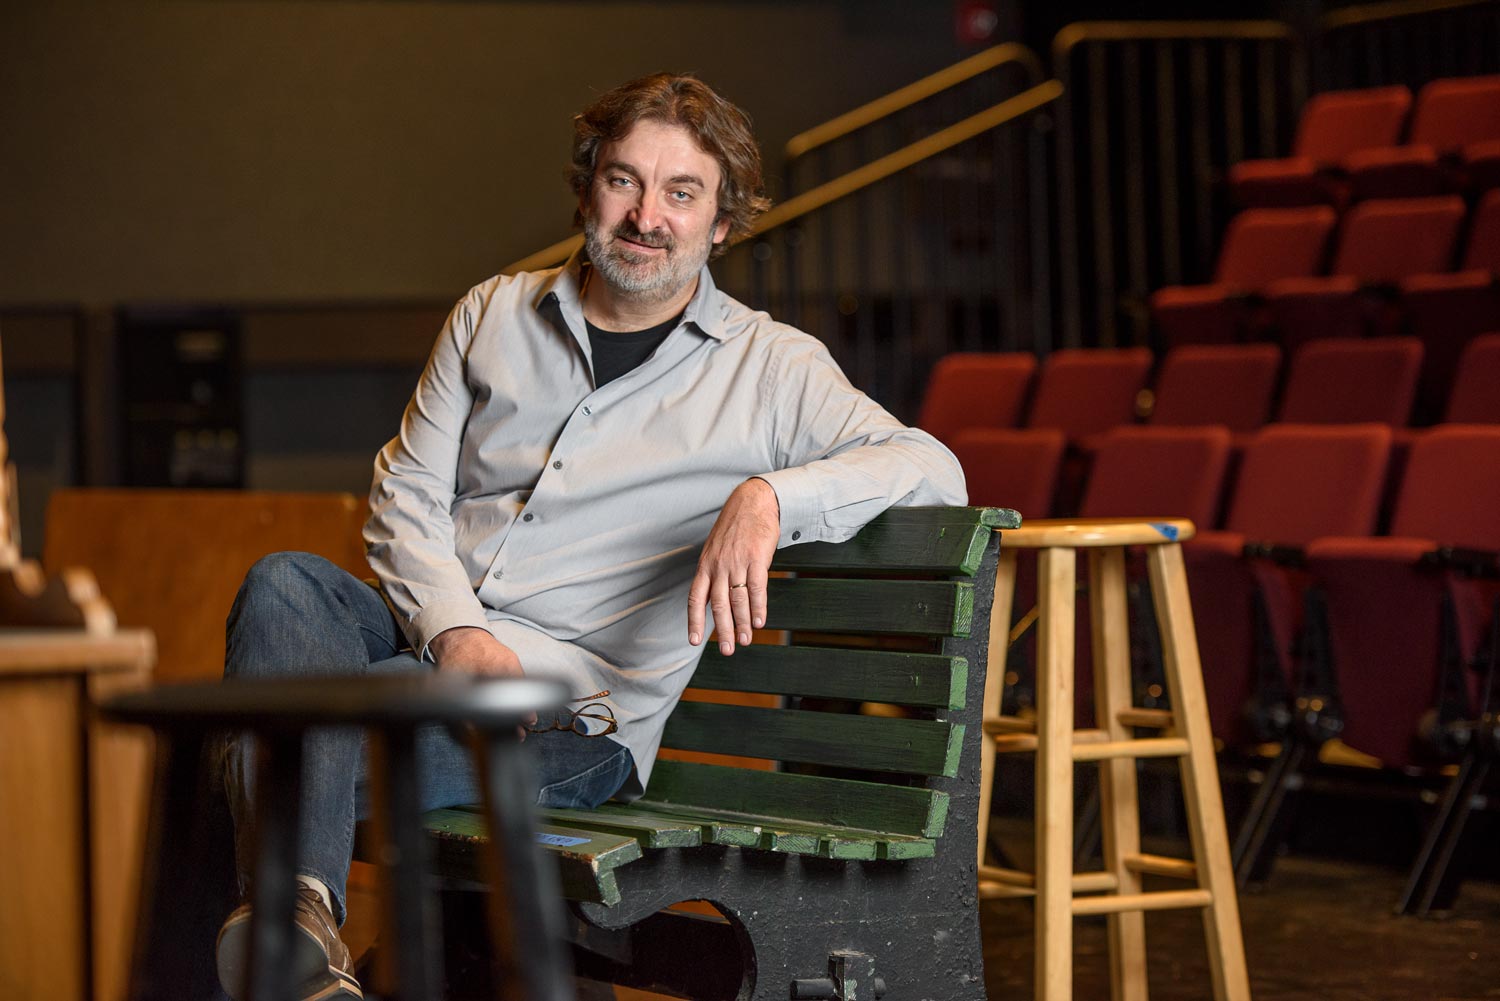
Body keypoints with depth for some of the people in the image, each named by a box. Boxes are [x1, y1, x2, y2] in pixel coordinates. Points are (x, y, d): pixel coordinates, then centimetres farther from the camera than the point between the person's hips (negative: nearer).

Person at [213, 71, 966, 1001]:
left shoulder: (769, 367, 6)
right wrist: (452, 627, -9)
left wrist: (771, 496, -25)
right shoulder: (494, 315, 17)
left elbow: (931, 468, -6)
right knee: (286, 584, -32)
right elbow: (407, 491, 13)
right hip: (424, 634, 4)